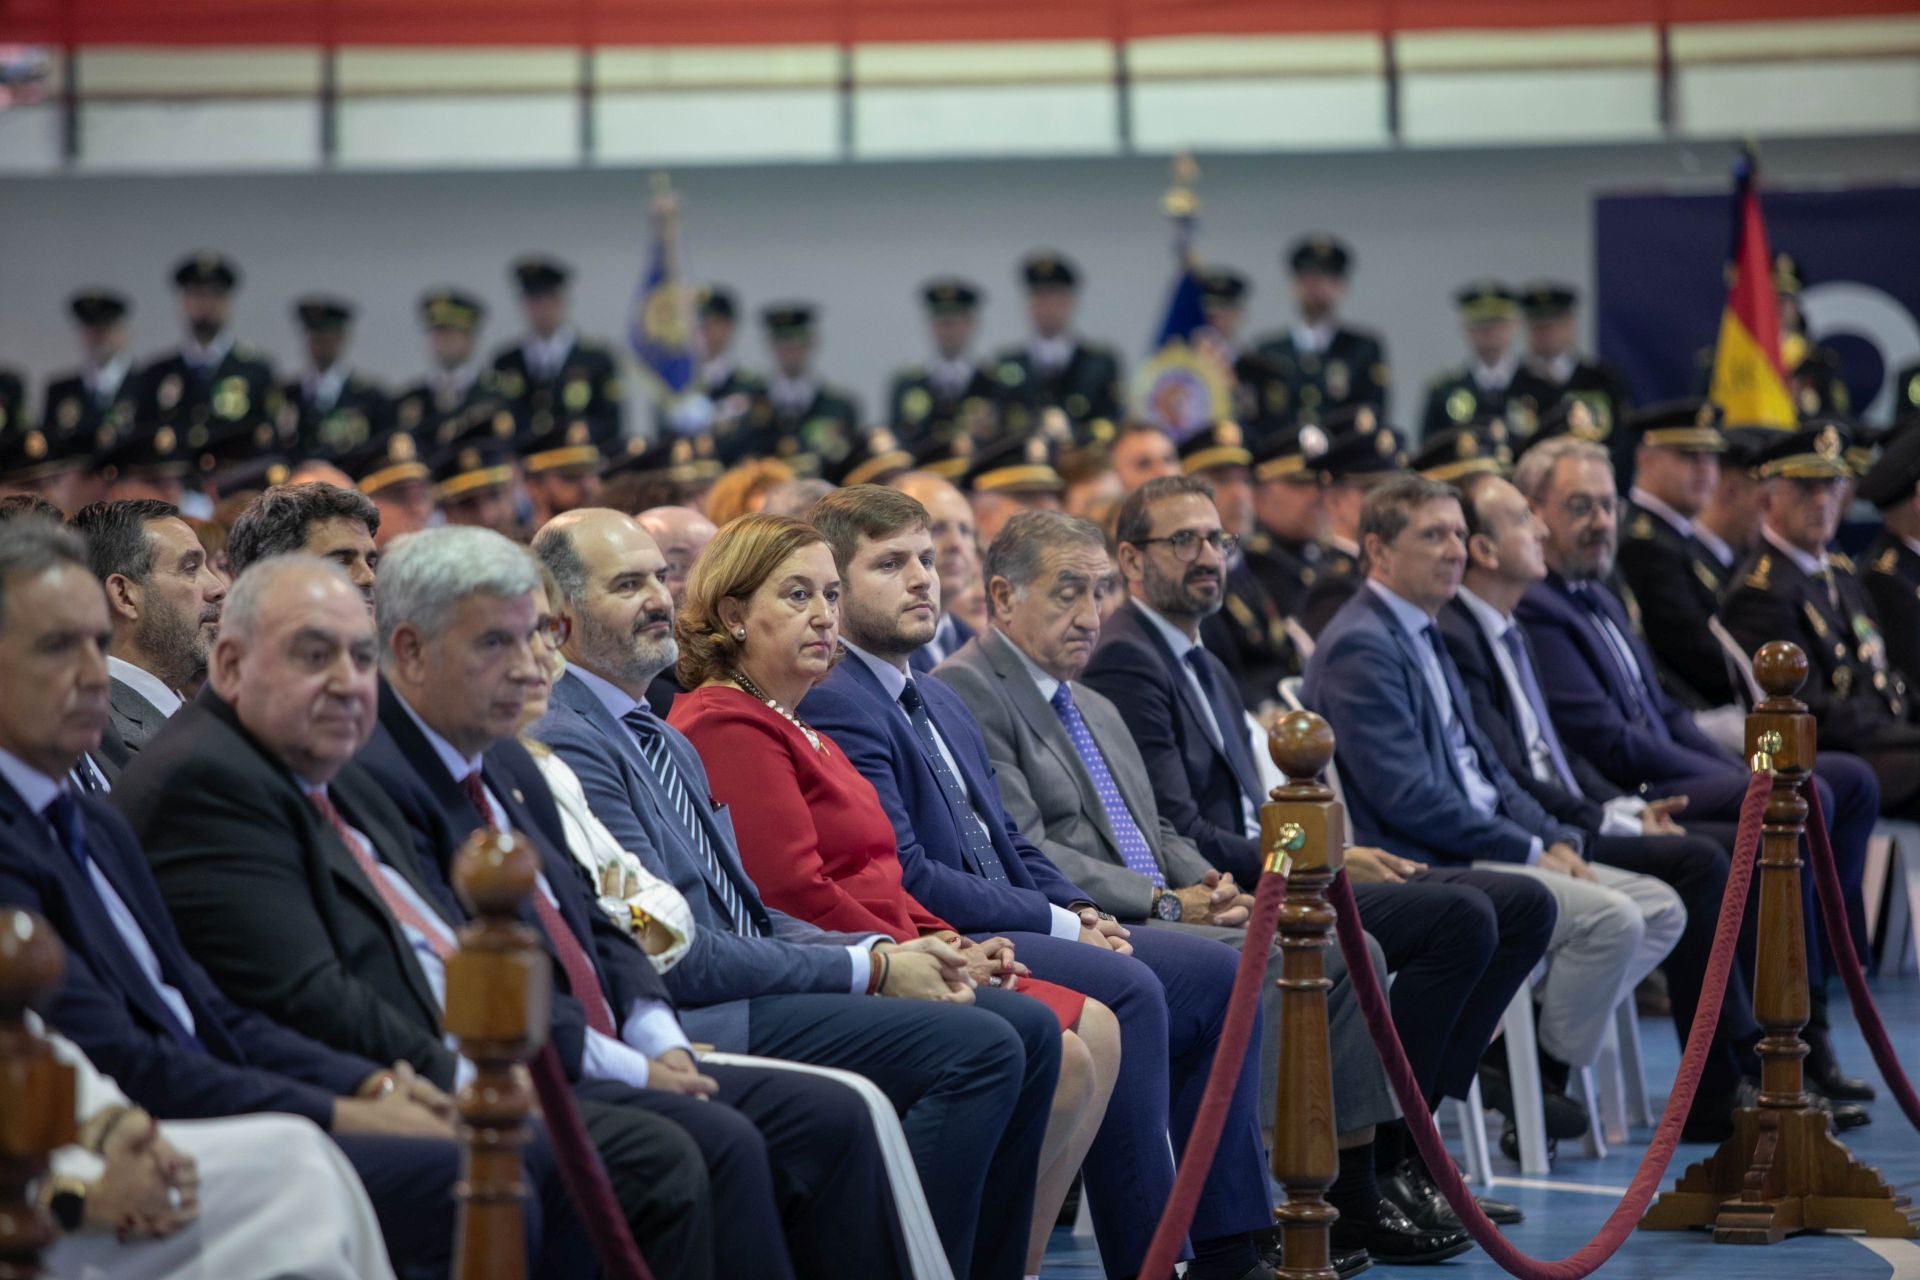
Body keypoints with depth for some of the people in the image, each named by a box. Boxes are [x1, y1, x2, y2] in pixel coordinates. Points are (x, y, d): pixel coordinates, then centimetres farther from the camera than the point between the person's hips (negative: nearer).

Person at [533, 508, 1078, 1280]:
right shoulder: (568, 744, -12)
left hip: (752, 982, 10)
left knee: (1027, 1029, 2)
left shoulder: (665, 742, 20)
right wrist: (871, 970, -12)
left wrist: (883, 949, 3)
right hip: (694, 1024, -10)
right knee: (978, 1049, -20)